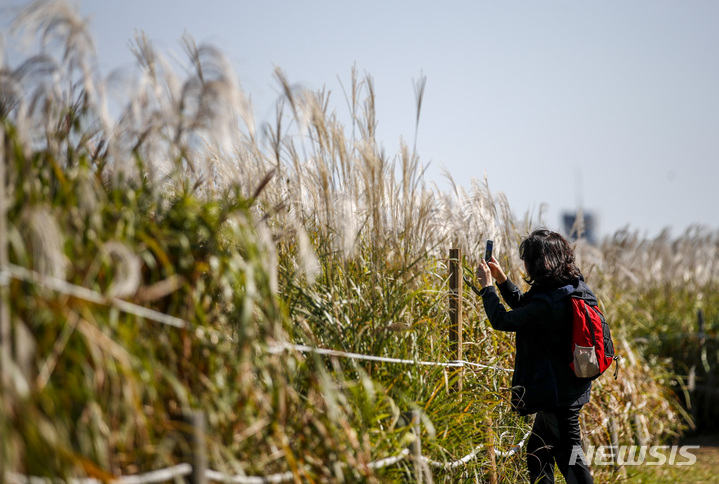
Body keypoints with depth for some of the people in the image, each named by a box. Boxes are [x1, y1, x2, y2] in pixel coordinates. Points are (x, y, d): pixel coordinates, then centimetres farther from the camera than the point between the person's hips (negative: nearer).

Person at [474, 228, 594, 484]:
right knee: (537, 453, 22)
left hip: (559, 394, -10)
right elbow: (524, 307, 17)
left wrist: (486, 286, -2)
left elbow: (502, 320, -16)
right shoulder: (573, 288, 2)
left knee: (569, 458, -1)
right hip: (569, 389, 10)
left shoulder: (547, 304, -28)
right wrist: (501, 279, 12)